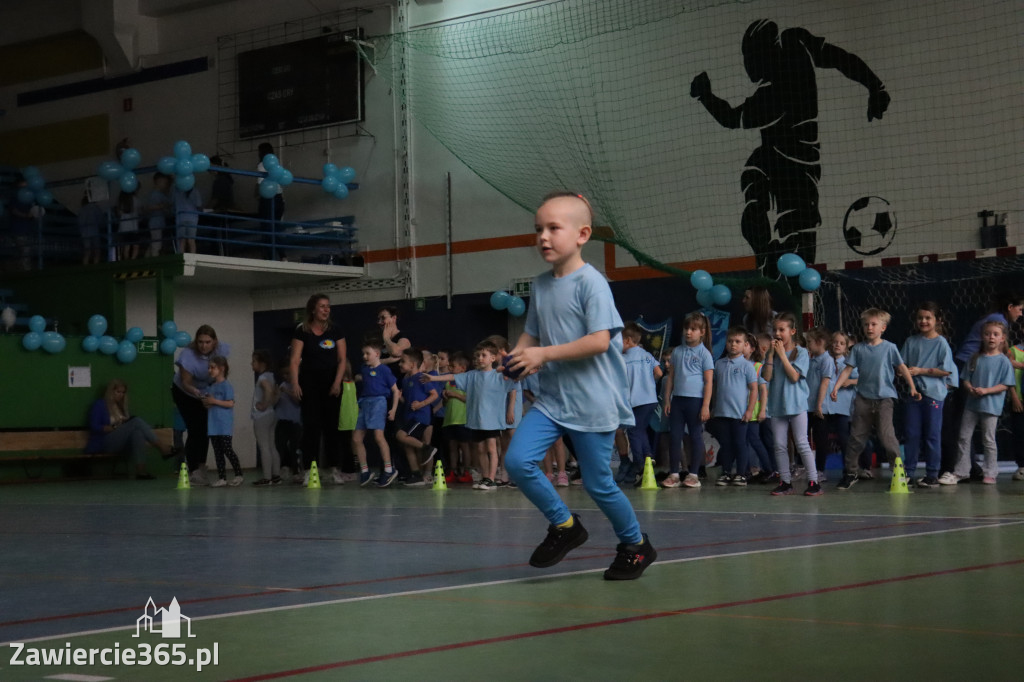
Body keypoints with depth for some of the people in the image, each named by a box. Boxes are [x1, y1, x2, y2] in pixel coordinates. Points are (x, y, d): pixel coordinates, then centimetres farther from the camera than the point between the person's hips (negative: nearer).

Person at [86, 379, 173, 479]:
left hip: (121, 445, 6)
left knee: (138, 432, -32)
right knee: (136, 422, -26)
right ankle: (163, 449, -35)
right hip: (104, 444, -6)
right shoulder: (99, 405, 5)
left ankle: (140, 470, -48)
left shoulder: (121, 407, 26)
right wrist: (114, 427, -17)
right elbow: (95, 427, -7)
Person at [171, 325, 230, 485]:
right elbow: (185, 383, -30)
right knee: (195, 431, -14)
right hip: (185, 393, -4)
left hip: (207, 391, 4)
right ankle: (194, 472, -13)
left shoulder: (221, 349, -21)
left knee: (205, 430, 1)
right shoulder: (188, 354, -33)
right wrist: (194, 391, -50)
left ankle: (201, 467, 14)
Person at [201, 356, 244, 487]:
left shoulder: (226, 385, -8)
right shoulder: (210, 386, 14)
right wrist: (206, 403, -1)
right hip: (213, 425, 7)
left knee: (227, 449, -8)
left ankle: (238, 475, 2)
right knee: (217, 451, 7)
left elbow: (230, 403, -15)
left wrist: (214, 401, -18)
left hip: (225, 425, -7)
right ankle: (221, 478, 10)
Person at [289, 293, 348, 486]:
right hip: (309, 382, -2)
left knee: (331, 425, 4)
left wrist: (337, 382, -7)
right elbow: (295, 360, -6)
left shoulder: (335, 330, 5)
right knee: (310, 426, -4)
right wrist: (295, 383, -16)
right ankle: (309, 470, -3)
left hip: (331, 383, 2)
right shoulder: (302, 331, -2)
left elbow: (342, 359, 4)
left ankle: (334, 468, 10)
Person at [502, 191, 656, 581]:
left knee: (597, 483, 1)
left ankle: (636, 545, 27)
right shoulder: (540, 285, 8)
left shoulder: (591, 282, -14)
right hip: (552, 398, 6)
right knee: (517, 461, -11)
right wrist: (518, 354, -5)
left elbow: (599, 341, -21)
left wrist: (544, 354, -22)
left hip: (592, 403, -6)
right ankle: (564, 526, 10)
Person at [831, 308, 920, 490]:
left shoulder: (889, 347, 1)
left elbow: (902, 368, 3)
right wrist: (836, 387, -5)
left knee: (886, 435, -13)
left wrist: (912, 388, -5)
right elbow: (848, 369, 7)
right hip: (863, 398, 3)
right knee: (856, 437, 6)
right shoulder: (858, 349, 7)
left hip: (884, 398, -3)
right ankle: (849, 473, 17)